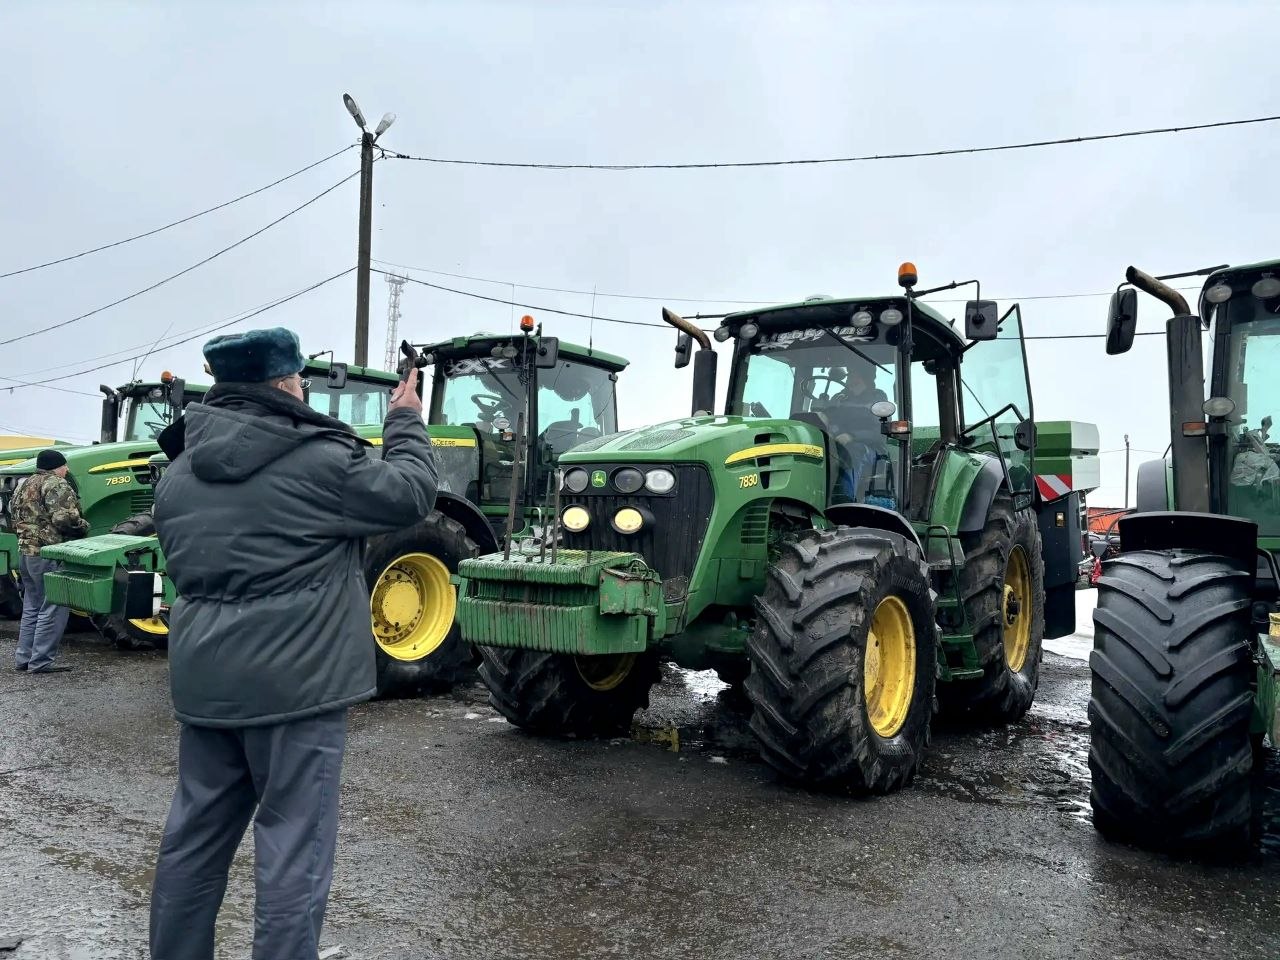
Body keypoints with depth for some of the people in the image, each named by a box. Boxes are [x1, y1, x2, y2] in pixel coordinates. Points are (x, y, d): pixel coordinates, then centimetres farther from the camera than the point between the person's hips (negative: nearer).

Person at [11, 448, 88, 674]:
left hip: (25, 552, 10)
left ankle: (24, 658, 21)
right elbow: (64, 519, -22)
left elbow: (13, 511, 19)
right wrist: (83, 527, -6)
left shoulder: (25, 485, 17)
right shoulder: (55, 484, -12)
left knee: (32, 607, 17)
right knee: (53, 607, -4)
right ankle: (41, 661, -2)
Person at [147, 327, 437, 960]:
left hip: (204, 681, 8)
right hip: (295, 682, -7)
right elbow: (410, 492, -5)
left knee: (195, 836, 20)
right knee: (292, 845, 3)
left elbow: (183, 564, 18)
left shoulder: (179, 471, 8)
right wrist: (406, 420, 9)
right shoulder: (316, 461, -15)